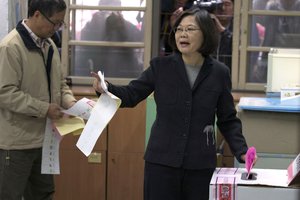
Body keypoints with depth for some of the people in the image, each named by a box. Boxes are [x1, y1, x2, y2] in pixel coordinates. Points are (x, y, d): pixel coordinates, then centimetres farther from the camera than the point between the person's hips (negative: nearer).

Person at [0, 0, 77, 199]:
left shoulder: (49, 45, 9)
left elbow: (58, 82, 19)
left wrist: (69, 101, -2)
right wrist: (44, 109, -22)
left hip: (43, 138, 9)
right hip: (17, 142, -8)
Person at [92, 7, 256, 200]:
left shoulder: (219, 73, 1)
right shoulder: (160, 66, -1)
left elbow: (228, 120, 5)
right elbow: (131, 95, 2)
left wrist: (241, 151, -7)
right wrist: (106, 88, -18)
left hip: (201, 164, 1)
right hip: (161, 160, -1)